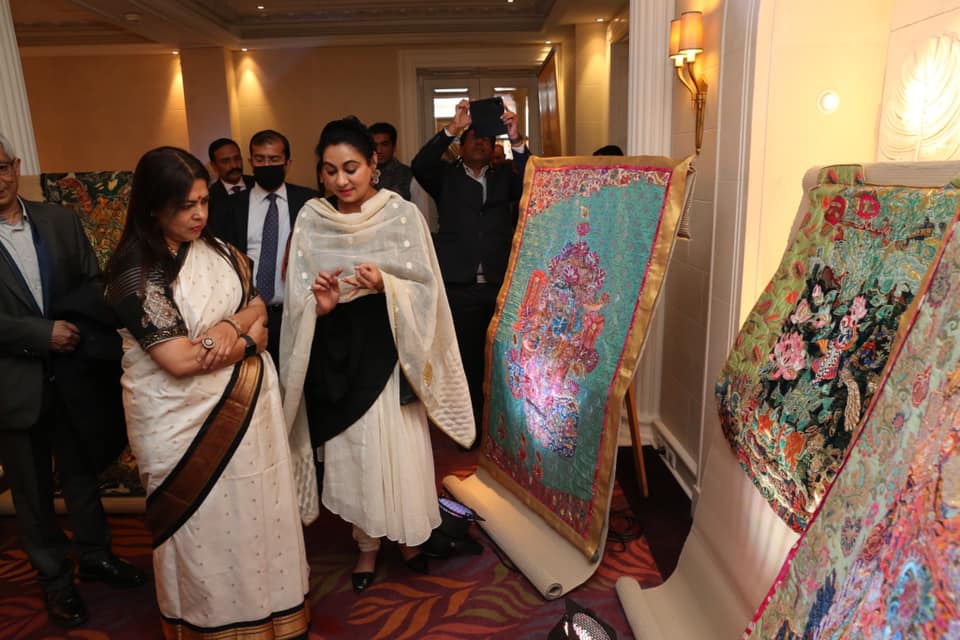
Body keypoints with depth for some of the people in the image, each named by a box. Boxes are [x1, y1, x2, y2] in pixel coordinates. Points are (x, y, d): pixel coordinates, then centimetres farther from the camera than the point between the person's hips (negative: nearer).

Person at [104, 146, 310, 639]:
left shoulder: (218, 250, 3)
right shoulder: (135, 272, -15)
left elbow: (258, 306, 8)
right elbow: (179, 360, -21)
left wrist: (232, 326, -14)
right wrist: (248, 340, -10)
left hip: (245, 404, 5)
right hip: (185, 421, -5)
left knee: (253, 513, 16)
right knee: (207, 529, 11)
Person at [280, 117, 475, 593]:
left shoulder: (403, 214, -6)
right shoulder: (311, 219, 0)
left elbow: (426, 290, -6)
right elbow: (299, 298, 1)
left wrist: (385, 285, -23)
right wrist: (319, 304, -20)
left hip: (389, 348, -2)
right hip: (337, 352, 2)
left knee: (400, 445, 6)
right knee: (351, 449, 10)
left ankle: (409, 535, 33)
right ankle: (367, 543, 32)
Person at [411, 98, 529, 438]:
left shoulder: (504, 178, 14)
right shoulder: (446, 177, 10)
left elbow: (530, 182, -6)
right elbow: (420, 165, -10)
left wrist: (516, 140, -19)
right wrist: (453, 127, -19)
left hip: (501, 286, 1)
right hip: (460, 288, -1)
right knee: (468, 362, 7)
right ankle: (472, 427, 20)